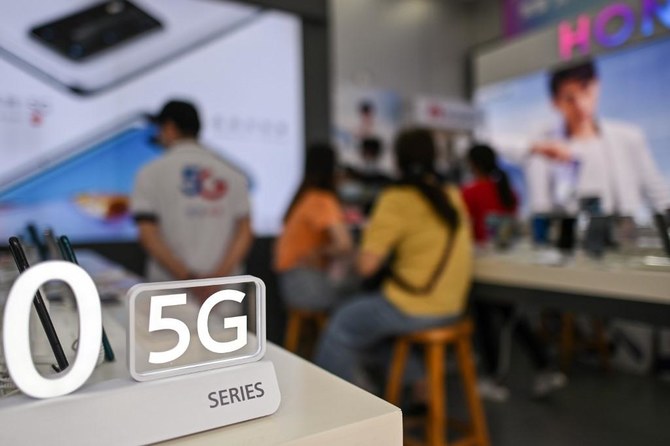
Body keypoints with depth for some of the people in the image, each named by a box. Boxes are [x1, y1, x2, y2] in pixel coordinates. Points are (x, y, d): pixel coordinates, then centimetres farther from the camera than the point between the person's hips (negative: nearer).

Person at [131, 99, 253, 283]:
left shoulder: (150, 173, -1)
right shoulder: (231, 172, 5)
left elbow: (148, 235, -10)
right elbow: (245, 232, -4)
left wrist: (185, 276, -12)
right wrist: (220, 275, -10)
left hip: (170, 288, -2)